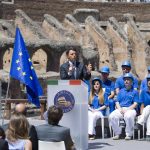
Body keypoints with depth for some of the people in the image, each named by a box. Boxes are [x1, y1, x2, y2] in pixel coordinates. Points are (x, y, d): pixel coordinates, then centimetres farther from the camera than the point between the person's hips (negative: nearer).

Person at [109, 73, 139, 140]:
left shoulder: (135, 92, 11)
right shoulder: (121, 91, 22)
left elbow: (135, 104, 1)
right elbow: (117, 102, 16)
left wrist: (127, 110, -13)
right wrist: (120, 109, -5)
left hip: (130, 109, -4)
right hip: (120, 109, 4)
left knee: (128, 116, -39)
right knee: (112, 116, -27)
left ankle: (129, 134, -24)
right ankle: (117, 133, -13)